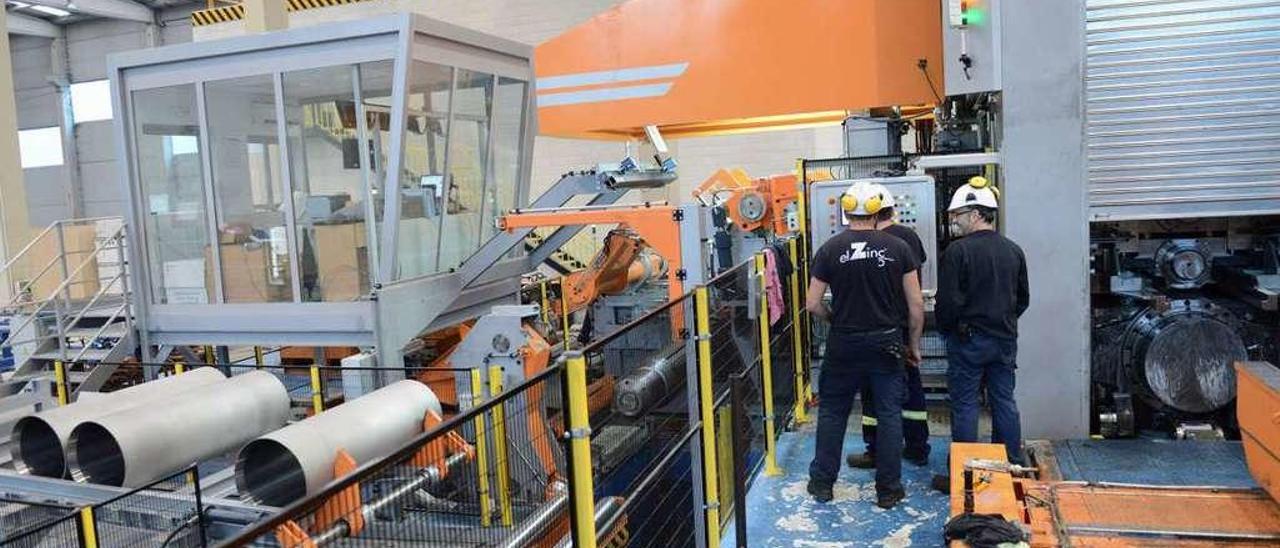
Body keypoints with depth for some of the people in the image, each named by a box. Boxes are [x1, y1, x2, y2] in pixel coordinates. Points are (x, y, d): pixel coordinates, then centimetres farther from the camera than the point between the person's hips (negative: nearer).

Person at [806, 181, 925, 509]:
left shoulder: (830, 250, -5)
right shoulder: (898, 248, -3)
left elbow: (813, 304, -5)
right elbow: (916, 304, -2)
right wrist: (914, 344, 9)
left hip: (844, 345, 0)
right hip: (887, 343, 0)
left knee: (832, 411, 13)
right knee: (889, 414, 10)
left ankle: (822, 483, 21)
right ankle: (888, 489, 17)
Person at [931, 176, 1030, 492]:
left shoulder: (958, 251, -15)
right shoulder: (1013, 251, 6)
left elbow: (947, 302, -16)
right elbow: (1023, 299, 14)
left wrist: (946, 330, 1)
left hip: (967, 339, -6)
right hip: (1005, 339, 6)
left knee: (964, 406, 1)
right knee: (1004, 402, 13)